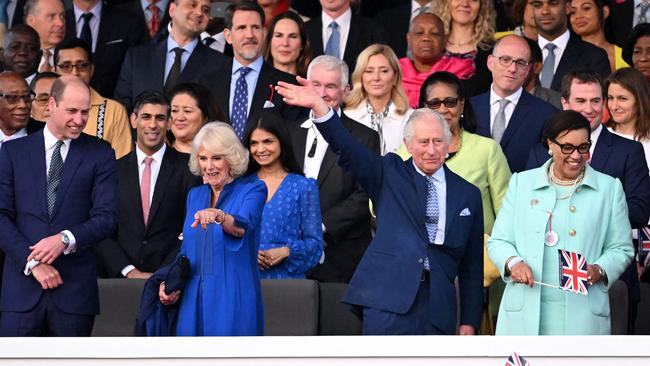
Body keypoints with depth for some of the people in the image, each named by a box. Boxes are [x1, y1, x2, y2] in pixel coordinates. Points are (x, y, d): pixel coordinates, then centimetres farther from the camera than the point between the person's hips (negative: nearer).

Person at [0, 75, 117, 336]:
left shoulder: (100, 155, 7)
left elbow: (106, 217, 0)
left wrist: (65, 239, -17)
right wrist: (33, 262, -10)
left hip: (75, 286, 0)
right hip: (22, 285, 0)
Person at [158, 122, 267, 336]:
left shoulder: (252, 189, -3)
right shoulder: (195, 196, 16)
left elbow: (244, 226, -23)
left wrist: (219, 216, -44)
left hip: (233, 301, -5)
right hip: (194, 301, 5)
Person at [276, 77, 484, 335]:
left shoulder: (468, 194, 14)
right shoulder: (390, 174, 10)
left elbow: (472, 265, 15)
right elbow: (347, 149, -6)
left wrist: (469, 322, 10)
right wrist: (319, 107, -23)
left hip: (438, 308, 3)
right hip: (389, 296, -3)